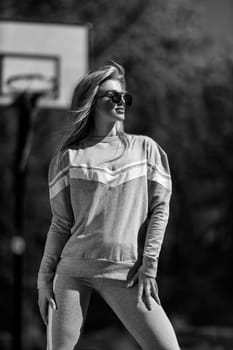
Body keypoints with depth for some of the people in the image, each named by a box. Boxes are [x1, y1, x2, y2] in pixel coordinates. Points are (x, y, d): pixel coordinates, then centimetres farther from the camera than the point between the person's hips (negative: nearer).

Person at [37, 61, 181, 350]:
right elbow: (61, 223, 11)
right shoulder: (70, 156, 10)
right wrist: (44, 278, 6)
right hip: (73, 269, 0)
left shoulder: (145, 148, 12)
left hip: (125, 272, 0)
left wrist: (149, 265, -4)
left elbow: (160, 208, 6)